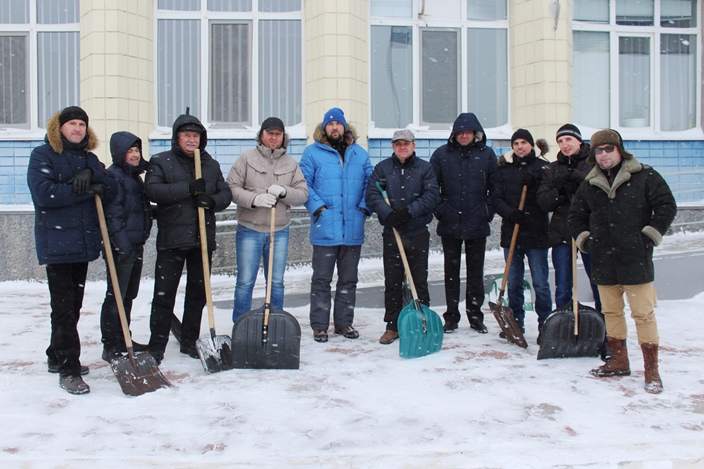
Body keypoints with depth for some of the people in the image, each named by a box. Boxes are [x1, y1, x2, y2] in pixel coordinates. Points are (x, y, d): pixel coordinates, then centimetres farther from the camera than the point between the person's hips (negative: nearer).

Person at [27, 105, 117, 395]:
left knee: (73, 305, 14)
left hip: (84, 241, 7)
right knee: (64, 307, -7)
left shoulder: (89, 158, 16)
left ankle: (57, 357, 29)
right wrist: (87, 190, -13)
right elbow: (44, 193, -17)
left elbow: (110, 189, 4)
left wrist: (90, 174, -15)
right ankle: (68, 369, -3)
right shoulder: (43, 155, -2)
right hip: (57, 243, -6)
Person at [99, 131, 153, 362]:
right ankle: (110, 346, 2)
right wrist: (122, 245, -24)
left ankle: (123, 340, 25)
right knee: (115, 296, -4)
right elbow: (113, 215, -18)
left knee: (128, 296, 15)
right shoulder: (113, 176, -10)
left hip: (136, 245, 9)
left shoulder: (135, 176, 18)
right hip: (121, 247, -9)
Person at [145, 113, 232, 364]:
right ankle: (157, 345, 5)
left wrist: (212, 201, -13)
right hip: (171, 238, -4)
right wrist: (189, 189, -21)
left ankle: (190, 341, 23)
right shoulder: (160, 162, 2)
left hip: (203, 238, 4)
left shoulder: (211, 164, 15)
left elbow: (226, 193, 10)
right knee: (164, 294, -3)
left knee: (198, 292, 10)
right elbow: (152, 190, -14)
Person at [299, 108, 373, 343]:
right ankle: (319, 325, 11)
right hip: (325, 228, -3)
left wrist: (365, 207, -1)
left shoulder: (360, 154, 12)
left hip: (353, 229, 4)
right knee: (322, 279, 2)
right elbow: (304, 184, -3)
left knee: (348, 279, 12)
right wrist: (317, 207, -13)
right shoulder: (312, 153, 1)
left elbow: (370, 183, 14)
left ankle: (344, 323, 23)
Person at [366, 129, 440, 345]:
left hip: (418, 233, -1)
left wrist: (409, 211, -18)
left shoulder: (425, 168, 4)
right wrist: (389, 214, -18)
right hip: (391, 234, 1)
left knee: (420, 281, 4)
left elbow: (432, 195, -7)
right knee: (392, 282, 6)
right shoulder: (382, 168, 7)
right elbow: (372, 195, -3)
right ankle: (392, 325, 15)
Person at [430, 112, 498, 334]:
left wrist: (488, 212, -1)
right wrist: (439, 210, -4)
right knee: (451, 272, 8)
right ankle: (451, 317, 17)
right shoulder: (441, 154, 0)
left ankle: (475, 316, 19)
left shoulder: (487, 154, 1)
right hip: (449, 224, 0)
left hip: (477, 224, 0)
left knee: (476, 272, 8)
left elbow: (494, 186, 5)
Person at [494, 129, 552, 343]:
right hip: (511, 232, 3)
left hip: (536, 232, -3)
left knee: (540, 283, -1)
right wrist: (510, 213, -14)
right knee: (513, 283, 10)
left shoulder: (542, 167, 2)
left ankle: (545, 325, 7)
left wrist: (534, 184, -19)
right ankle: (516, 323, 21)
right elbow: (497, 198, 3)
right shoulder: (504, 168, 9)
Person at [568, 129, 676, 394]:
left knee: (643, 313, -3)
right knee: (611, 312, 12)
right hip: (604, 261, 5)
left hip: (636, 260, -4)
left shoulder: (645, 177, -1)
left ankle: (651, 369, 4)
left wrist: (651, 235, -6)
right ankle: (619, 361, 25)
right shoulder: (589, 185, 10)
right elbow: (576, 216, 21)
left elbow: (666, 206, -1)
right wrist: (583, 239, 9)